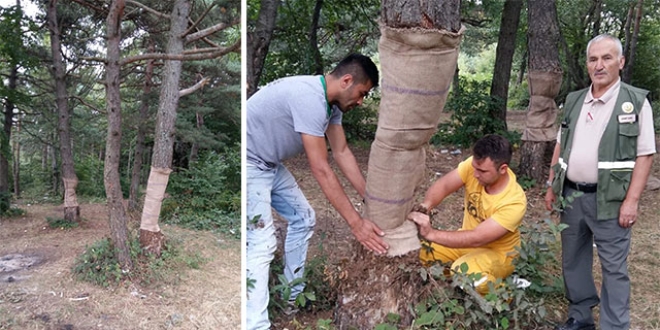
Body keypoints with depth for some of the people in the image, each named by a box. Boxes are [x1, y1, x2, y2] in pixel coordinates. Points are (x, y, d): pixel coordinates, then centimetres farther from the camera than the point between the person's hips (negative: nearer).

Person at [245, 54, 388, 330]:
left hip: (270, 163, 10)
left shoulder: (331, 102, 0)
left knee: (303, 218, 14)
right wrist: (356, 222, -26)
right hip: (249, 163, -10)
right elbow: (321, 170, -30)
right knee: (262, 242, -15)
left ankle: (293, 295, 27)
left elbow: (342, 153, 3)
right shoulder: (309, 98, -30)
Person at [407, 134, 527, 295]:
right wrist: (424, 207, -45)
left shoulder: (515, 202, -33)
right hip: (468, 238, 5)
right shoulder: (476, 165, -20)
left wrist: (431, 234, -43)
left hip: (497, 253, -5)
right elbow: (443, 185, -23)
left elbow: (477, 239, -36)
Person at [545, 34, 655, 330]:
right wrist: (552, 186, 11)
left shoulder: (636, 102, -4)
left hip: (609, 199, -5)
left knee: (614, 268, 2)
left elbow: (645, 155, -7)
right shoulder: (574, 101, 10)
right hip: (571, 195, 5)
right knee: (573, 260, 14)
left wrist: (632, 200, -14)